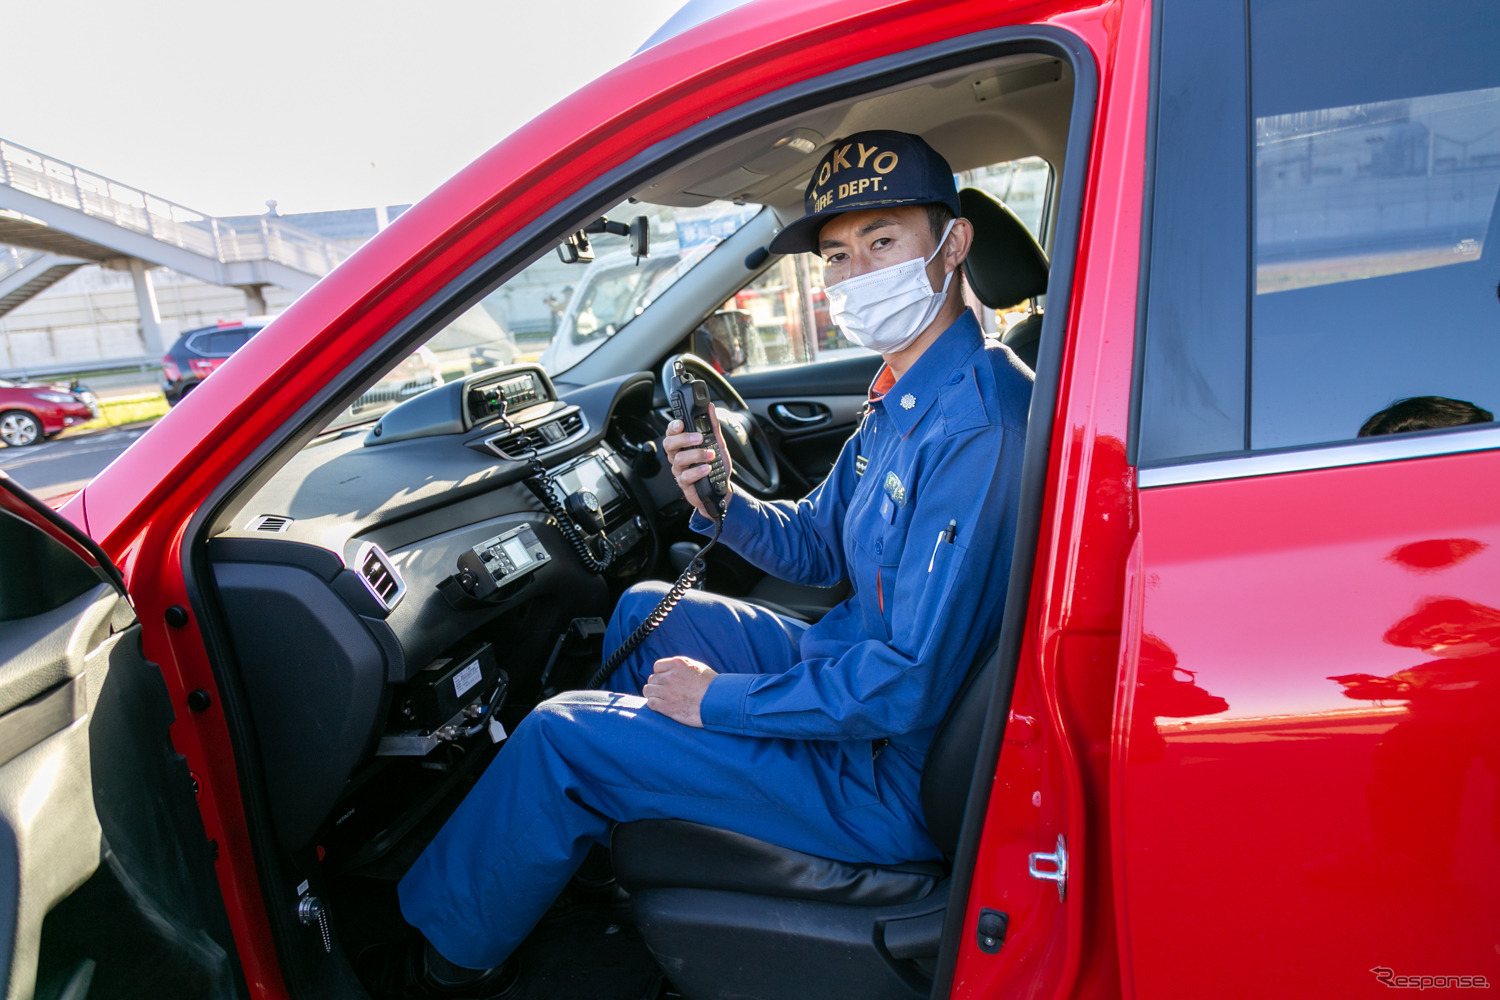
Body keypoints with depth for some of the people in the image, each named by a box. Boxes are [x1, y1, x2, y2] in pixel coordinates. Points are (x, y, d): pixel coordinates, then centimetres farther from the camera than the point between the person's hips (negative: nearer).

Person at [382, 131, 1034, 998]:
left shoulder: (977, 424, -28)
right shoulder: (908, 398, 5)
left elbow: (908, 687, -30)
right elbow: (814, 548, 13)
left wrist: (718, 699, -18)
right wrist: (719, 499, -8)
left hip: (897, 770, -9)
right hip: (850, 671, 10)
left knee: (561, 738, -9)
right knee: (647, 610, 21)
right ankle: (605, 856, 35)